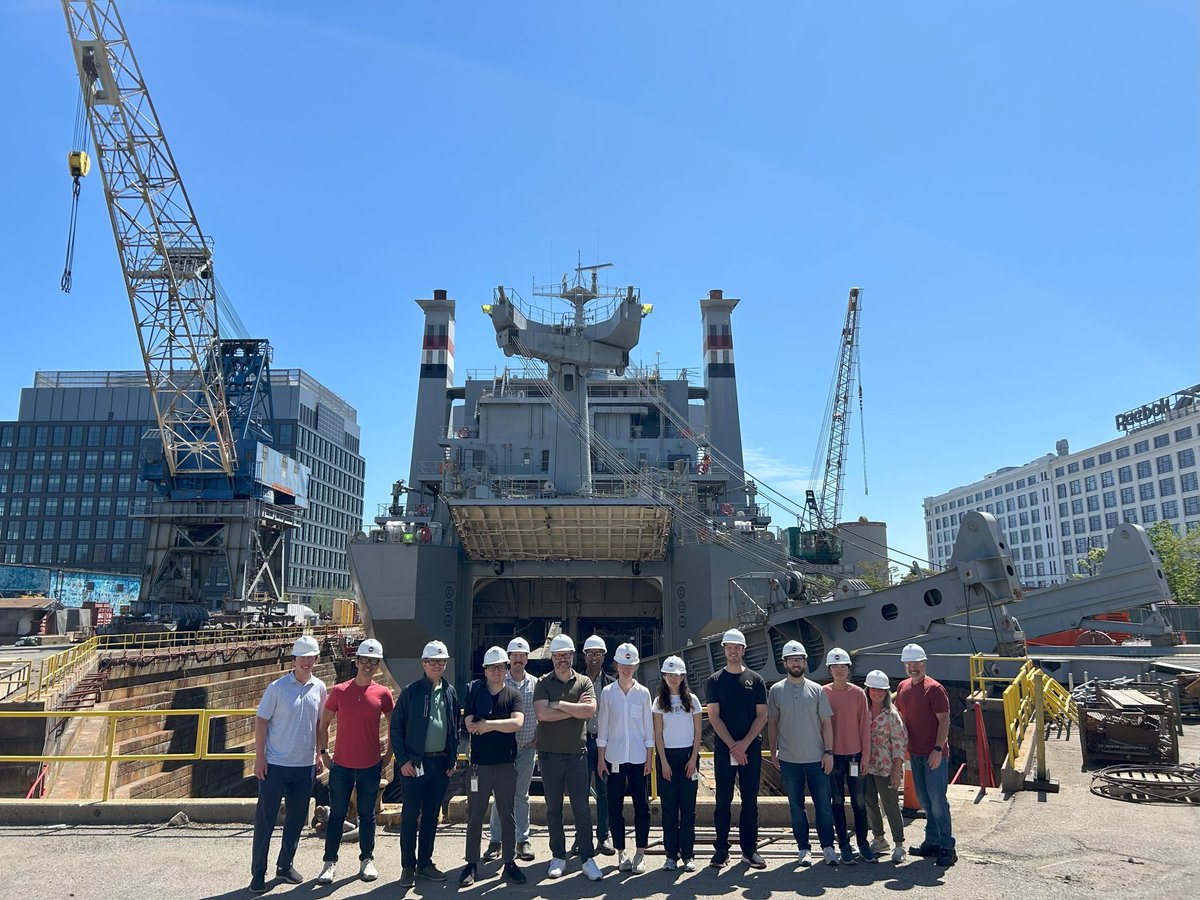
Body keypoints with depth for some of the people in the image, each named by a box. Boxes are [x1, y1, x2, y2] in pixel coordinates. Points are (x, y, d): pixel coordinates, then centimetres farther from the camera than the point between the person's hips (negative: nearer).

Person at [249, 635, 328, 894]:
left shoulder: (319, 688, 2)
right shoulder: (277, 687, -10)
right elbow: (261, 721, -6)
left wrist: (319, 754, 11)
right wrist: (259, 757, -9)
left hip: (305, 765, 4)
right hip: (275, 765, -4)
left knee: (297, 818, 13)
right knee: (265, 819, 4)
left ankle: (285, 865, 29)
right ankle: (258, 872, 16)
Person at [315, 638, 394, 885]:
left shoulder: (382, 694, -3)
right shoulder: (339, 691, -3)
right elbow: (323, 723, 7)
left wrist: (388, 753, 6)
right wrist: (323, 752, 3)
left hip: (370, 767, 0)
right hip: (341, 765, 0)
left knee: (367, 814, 11)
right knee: (337, 814, 7)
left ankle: (367, 860, 24)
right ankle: (330, 862, 19)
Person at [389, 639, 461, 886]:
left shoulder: (450, 692, 6)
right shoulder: (411, 691, -6)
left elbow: (455, 727, 12)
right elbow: (396, 727, -5)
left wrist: (453, 759, 7)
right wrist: (403, 760, -9)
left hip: (441, 762, 4)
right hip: (415, 763, -4)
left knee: (431, 815, 12)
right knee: (410, 815, 2)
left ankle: (425, 863, 23)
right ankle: (407, 866, 14)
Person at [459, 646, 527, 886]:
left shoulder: (513, 695, 1)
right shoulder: (474, 693, 1)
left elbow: (517, 723, -16)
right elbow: (470, 725, -9)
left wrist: (487, 724, -15)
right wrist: (500, 726, -10)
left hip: (506, 764, 0)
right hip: (479, 764, 0)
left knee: (507, 815, 9)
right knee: (475, 816, 8)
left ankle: (510, 863, 21)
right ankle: (472, 864, 21)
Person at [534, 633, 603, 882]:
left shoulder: (584, 682, 3)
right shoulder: (543, 683, 1)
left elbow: (590, 710, -14)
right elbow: (542, 713, -15)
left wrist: (558, 705, -14)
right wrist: (575, 708, -12)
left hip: (576, 753, 0)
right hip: (549, 753, 0)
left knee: (582, 808, 2)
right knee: (553, 808, 9)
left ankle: (587, 859, 11)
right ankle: (558, 857, 21)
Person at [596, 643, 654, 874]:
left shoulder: (643, 693, 2)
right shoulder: (608, 693, 0)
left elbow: (648, 727, 5)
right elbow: (603, 727, 3)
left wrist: (649, 757, 2)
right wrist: (601, 759, 1)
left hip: (638, 757, 0)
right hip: (614, 757, 0)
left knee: (641, 805, 3)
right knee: (615, 806, 4)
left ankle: (640, 853, 14)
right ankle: (621, 852, 17)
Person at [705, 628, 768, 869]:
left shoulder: (756, 680, 6)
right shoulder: (715, 680, 3)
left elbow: (762, 716, 2)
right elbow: (714, 717, -2)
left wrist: (745, 743, -10)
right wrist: (733, 745, -10)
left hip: (751, 749, 1)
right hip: (724, 749, -1)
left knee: (750, 801, 6)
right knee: (723, 801, 3)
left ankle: (749, 850, 14)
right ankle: (721, 850, 11)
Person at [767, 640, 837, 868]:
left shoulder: (816, 690, 1)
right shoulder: (776, 690, 0)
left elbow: (826, 722, 3)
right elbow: (772, 723, 6)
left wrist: (828, 752, -3)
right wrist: (773, 753, 4)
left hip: (817, 758, 0)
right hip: (789, 759, 0)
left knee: (823, 804, 4)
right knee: (796, 806, 8)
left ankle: (828, 846, 17)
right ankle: (804, 848, 19)